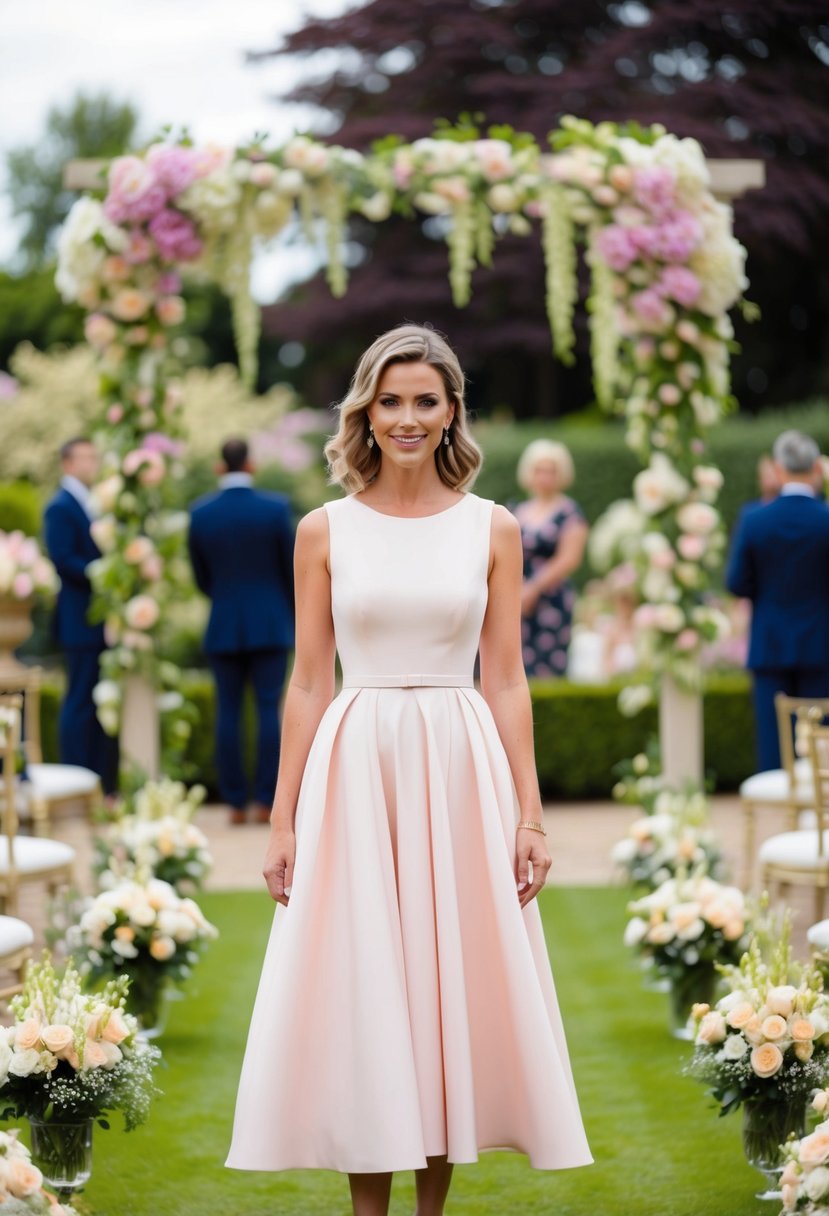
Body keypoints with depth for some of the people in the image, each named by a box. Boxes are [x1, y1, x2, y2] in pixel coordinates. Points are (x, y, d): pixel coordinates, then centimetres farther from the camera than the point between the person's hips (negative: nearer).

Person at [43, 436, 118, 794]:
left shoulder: (95, 504, 17)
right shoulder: (60, 507, -9)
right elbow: (63, 560, -18)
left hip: (107, 621, 8)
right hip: (83, 620, -8)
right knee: (80, 703, -4)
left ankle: (105, 786, 13)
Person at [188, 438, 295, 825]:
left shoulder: (200, 513, -1)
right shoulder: (276, 509, -7)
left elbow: (201, 577, 9)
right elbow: (291, 570, -1)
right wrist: (294, 618, 16)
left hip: (223, 625, 1)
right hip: (271, 625, -1)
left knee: (228, 711, 5)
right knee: (269, 710, 1)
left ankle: (236, 802, 4)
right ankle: (266, 802, -3)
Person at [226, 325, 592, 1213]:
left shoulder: (491, 529, 5)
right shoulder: (325, 530, 4)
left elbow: (506, 681, 5)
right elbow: (308, 683, 4)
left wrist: (529, 814, -1)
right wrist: (283, 820, 0)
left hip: (461, 773, 1)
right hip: (354, 772, 0)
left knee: (453, 987, 4)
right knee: (358, 991, 1)